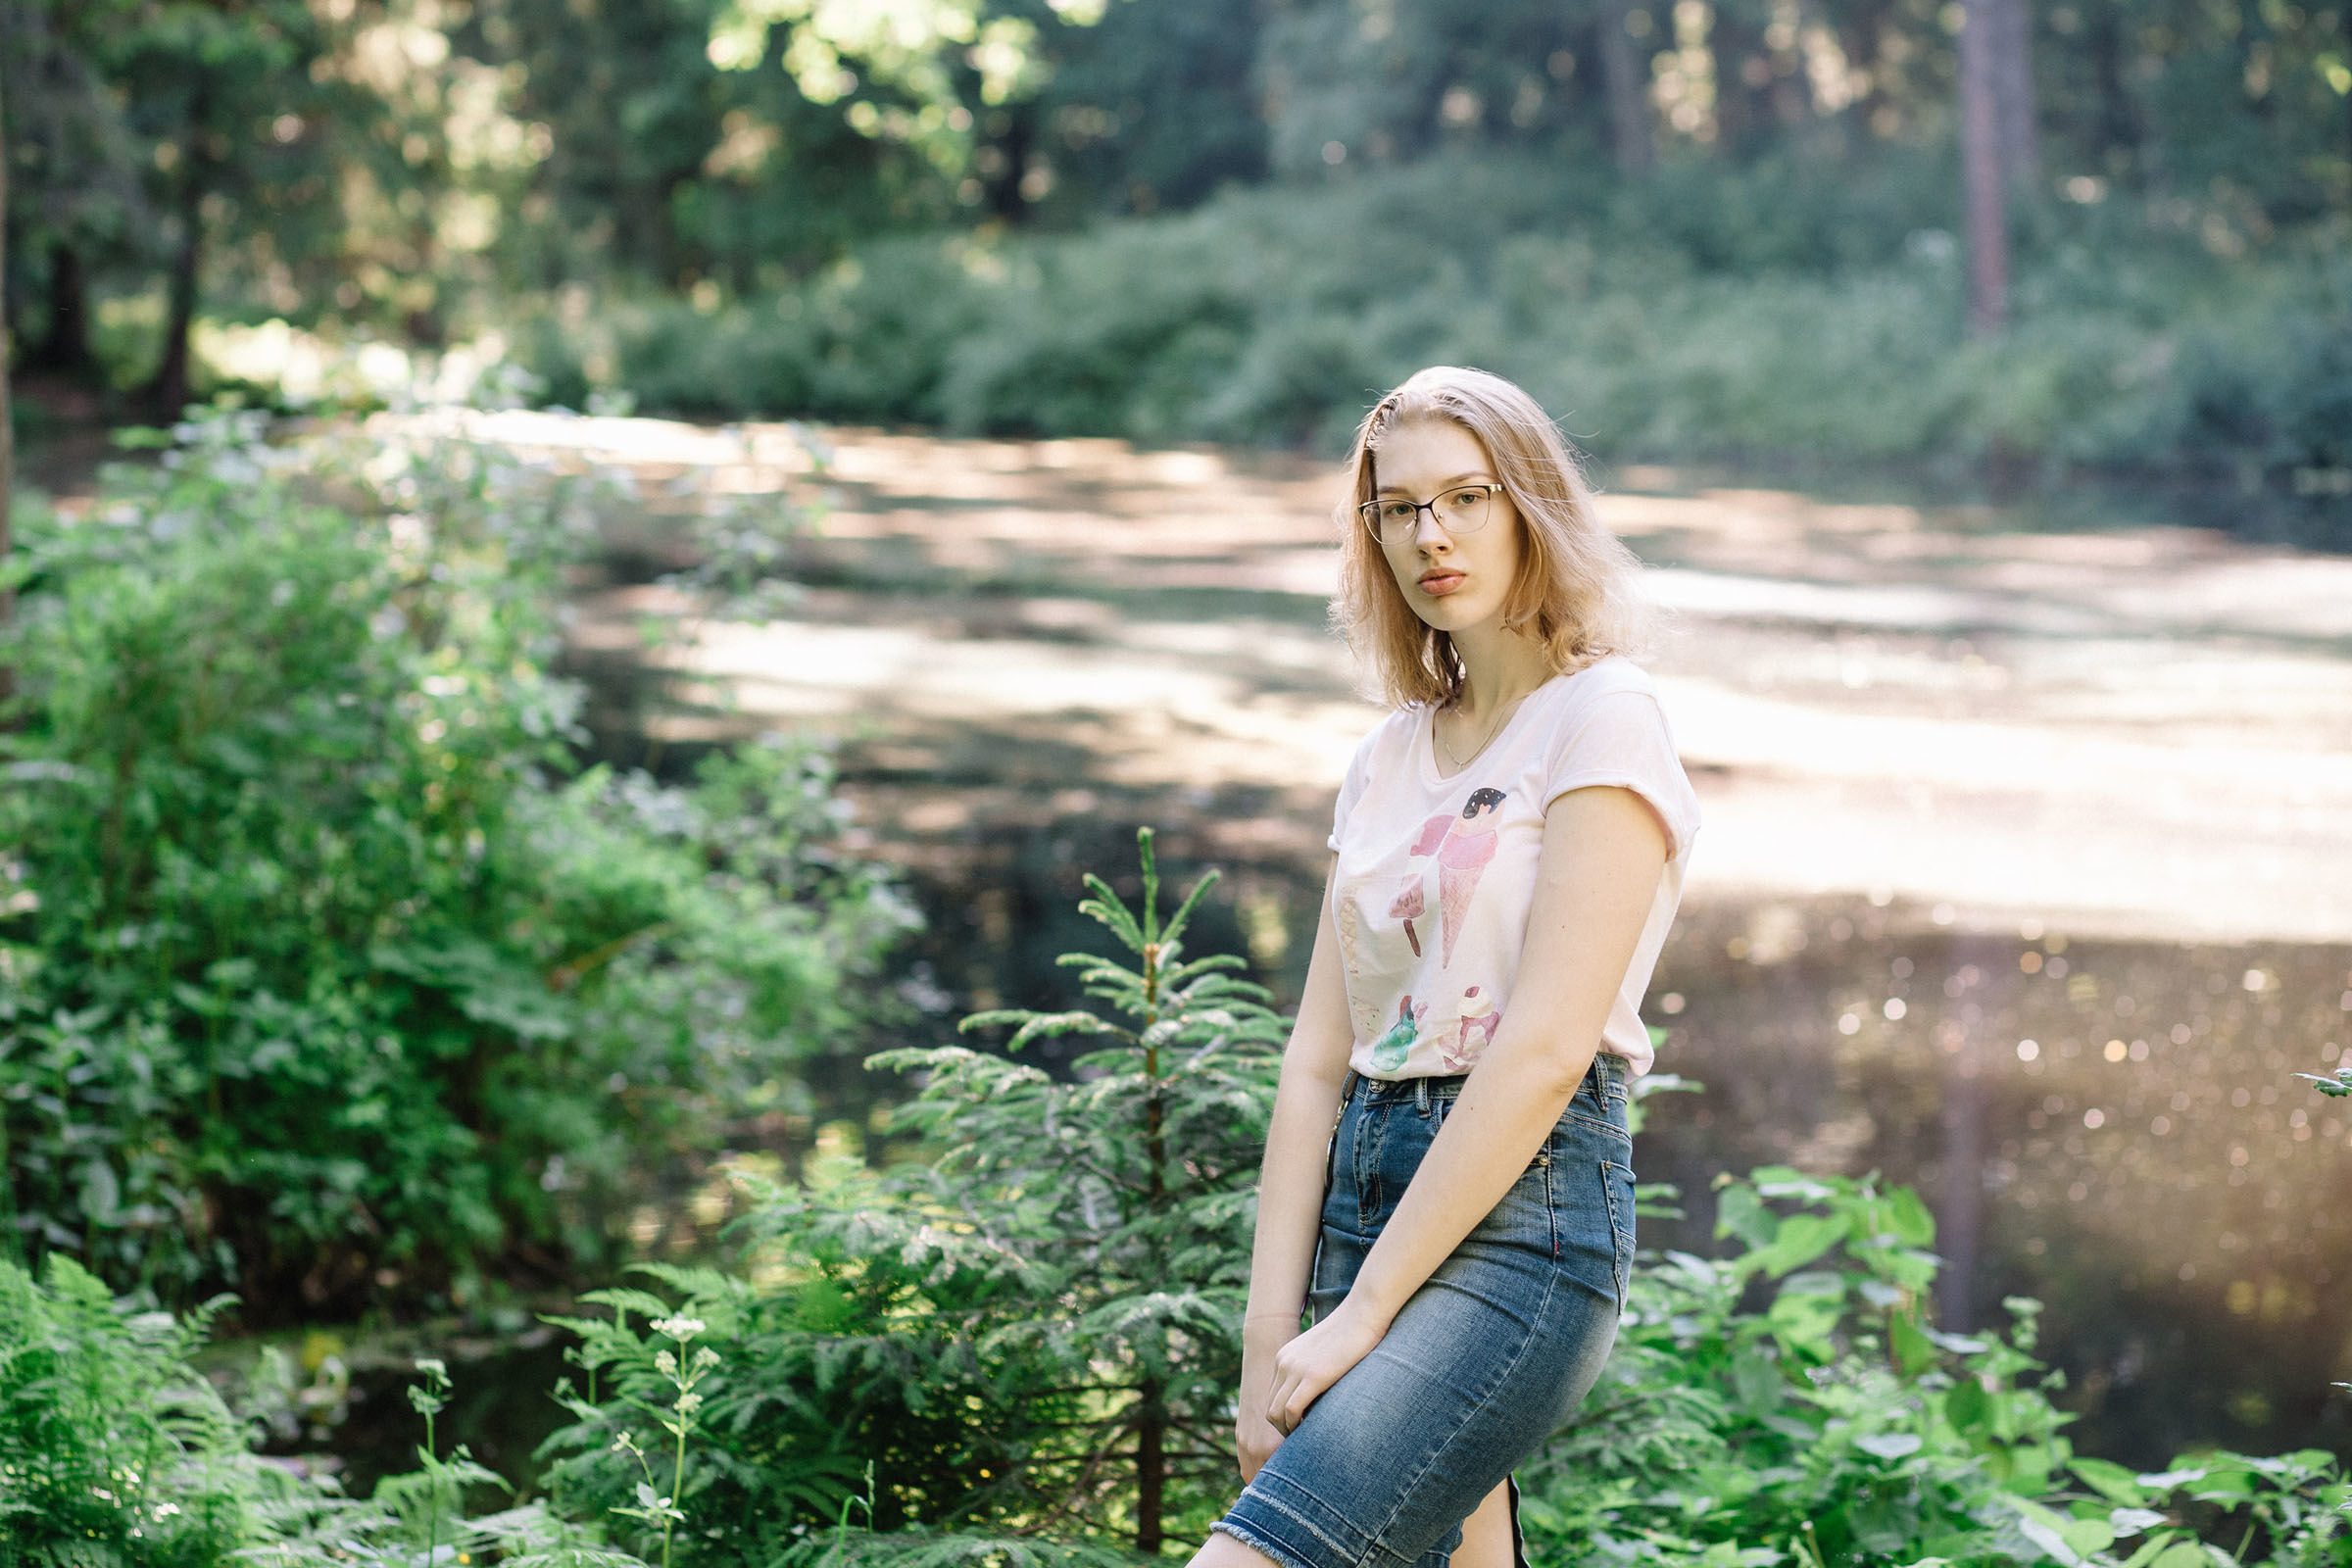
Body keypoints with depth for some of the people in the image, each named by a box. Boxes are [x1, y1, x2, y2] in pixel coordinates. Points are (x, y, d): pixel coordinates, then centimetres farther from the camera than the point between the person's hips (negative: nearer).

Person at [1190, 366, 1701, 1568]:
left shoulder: (1601, 721, -5)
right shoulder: (1391, 756, 16)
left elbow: (1546, 1048, -14)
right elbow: (1318, 1060, 10)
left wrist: (1362, 1312, -14)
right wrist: (1270, 1338, 0)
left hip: (1524, 1212, -7)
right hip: (1366, 1188, 7)